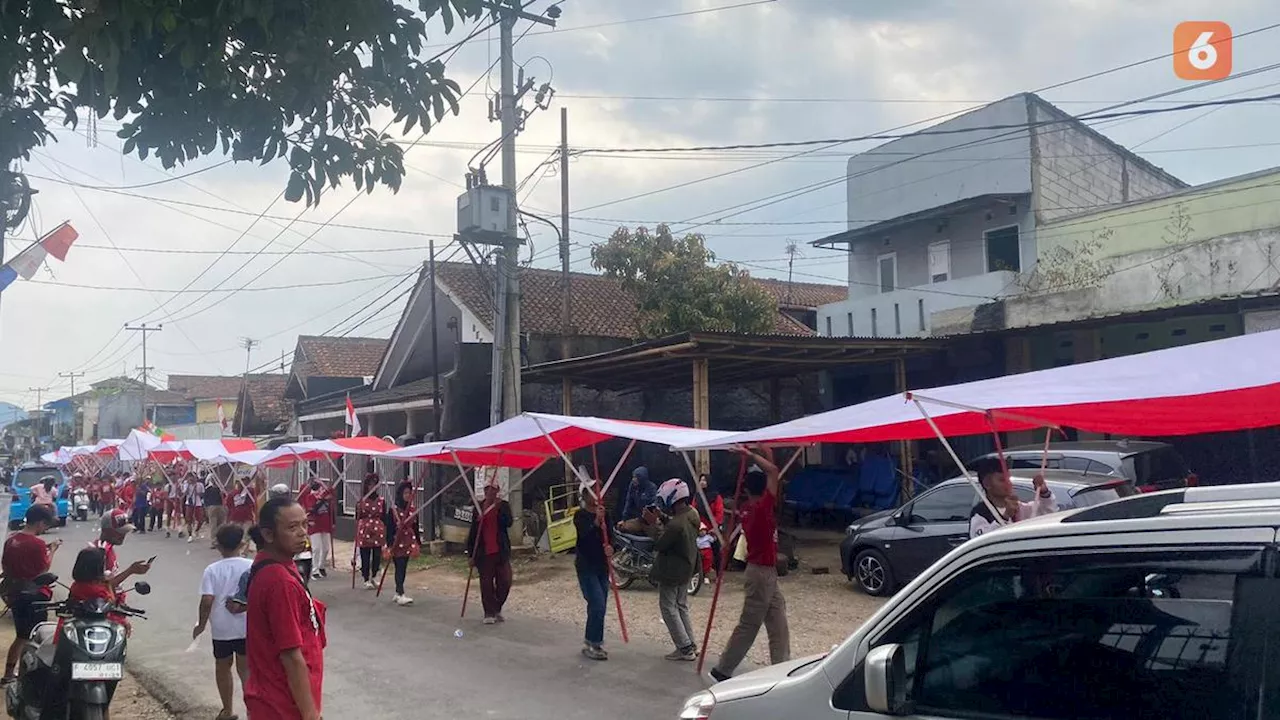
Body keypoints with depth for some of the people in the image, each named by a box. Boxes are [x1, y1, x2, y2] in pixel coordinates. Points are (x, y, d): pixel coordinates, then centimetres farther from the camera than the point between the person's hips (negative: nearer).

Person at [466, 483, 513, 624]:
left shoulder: (503, 505, 3)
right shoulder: (479, 507, 5)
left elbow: (508, 523, -13)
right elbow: (473, 531, 7)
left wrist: (500, 507, -24)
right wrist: (472, 554, 5)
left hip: (501, 551, 0)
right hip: (484, 552, 0)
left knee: (505, 581, -1)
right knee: (486, 583, 1)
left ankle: (497, 609, 19)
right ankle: (489, 613, 11)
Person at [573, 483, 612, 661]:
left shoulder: (605, 514, 7)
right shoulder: (580, 516, -9)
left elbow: (610, 536, 3)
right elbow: (584, 534, -26)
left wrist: (610, 548, -19)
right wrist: (596, 521, -43)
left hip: (602, 565, 6)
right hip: (586, 566, -6)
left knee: (600, 607, 9)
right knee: (597, 605, -13)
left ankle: (592, 642, 21)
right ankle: (591, 644, -3)